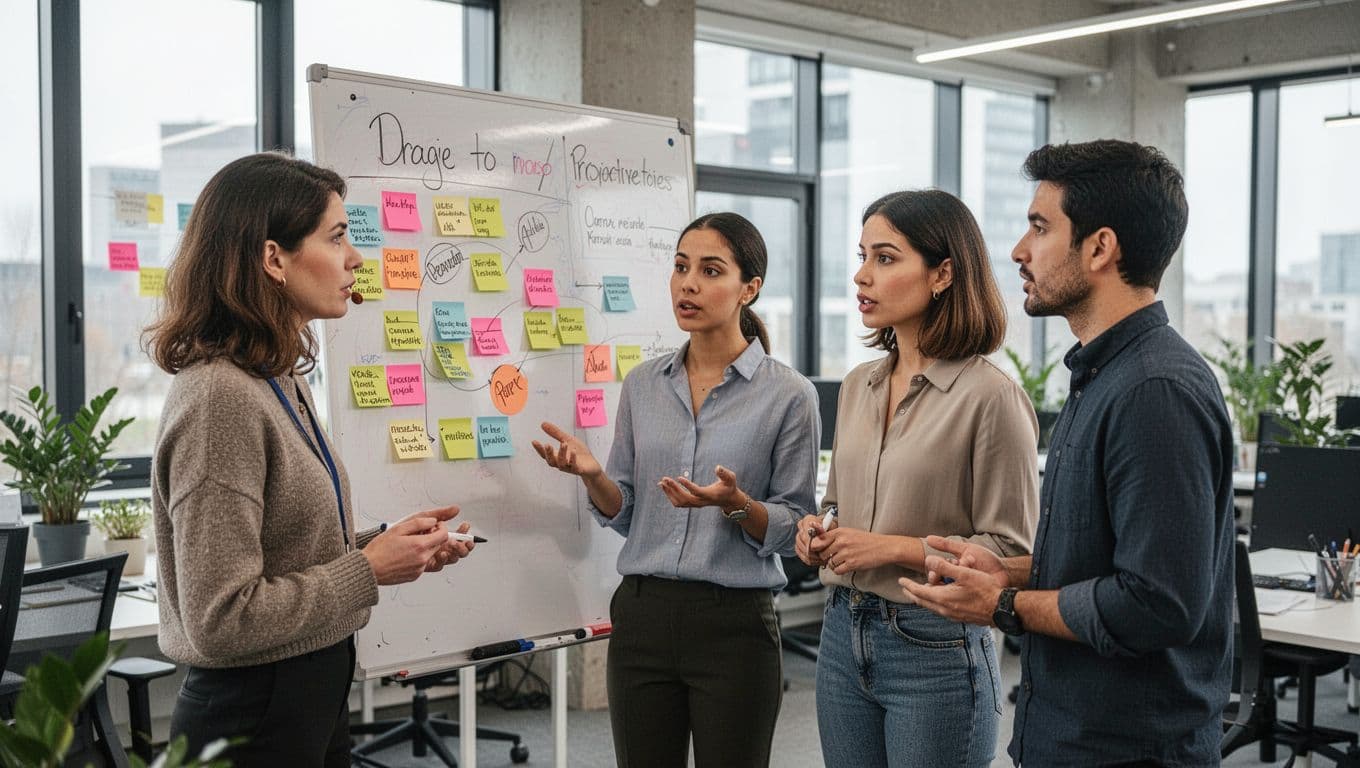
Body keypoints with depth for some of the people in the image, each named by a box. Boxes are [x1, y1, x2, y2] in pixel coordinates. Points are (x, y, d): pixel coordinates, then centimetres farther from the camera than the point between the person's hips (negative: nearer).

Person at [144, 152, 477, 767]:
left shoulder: (282, 381, 7)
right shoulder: (219, 397, -22)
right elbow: (221, 620, -24)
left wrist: (386, 543, 1)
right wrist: (367, 570, -16)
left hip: (315, 694, 9)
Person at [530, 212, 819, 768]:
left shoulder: (788, 394, -6)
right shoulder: (642, 385, 6)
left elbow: (792, 529, -3)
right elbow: (625, 515, 10)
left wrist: (735, 504, -22)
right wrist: (591, 474, -10)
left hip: (735, 625, -3)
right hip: (642, 617, 4)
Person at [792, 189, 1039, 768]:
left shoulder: (991, 396, -13)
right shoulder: (858, 387, 8)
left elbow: (1010, 550, -14)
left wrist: (897, 548, -18)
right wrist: (819, 531, 1)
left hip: (935, 648, -6)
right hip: (844, 633, 6)